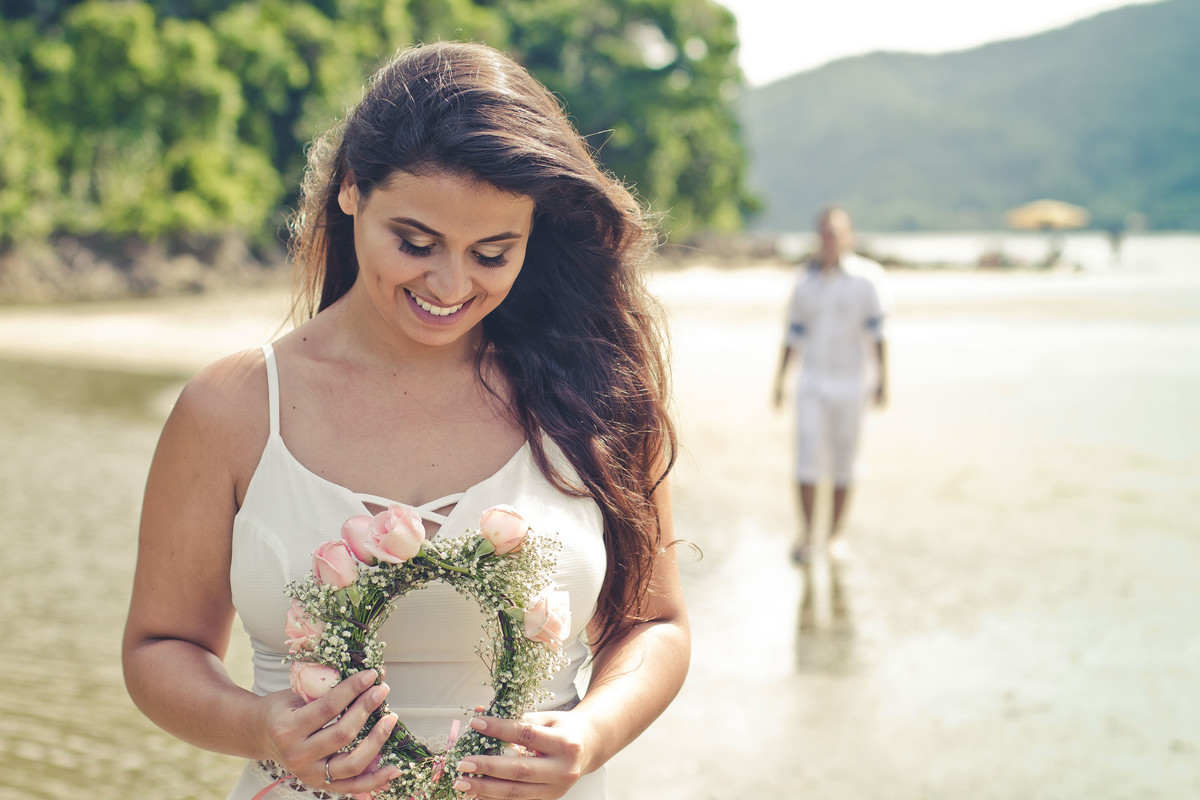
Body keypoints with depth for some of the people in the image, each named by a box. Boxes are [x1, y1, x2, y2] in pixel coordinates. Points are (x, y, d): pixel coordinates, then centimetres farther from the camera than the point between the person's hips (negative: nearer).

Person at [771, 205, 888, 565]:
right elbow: (794, 335, 11)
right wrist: (780, 379, 11)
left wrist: (881, 380, -6)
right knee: (808, 456, -6)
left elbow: (878, 332, -3)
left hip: (851, 380, -2)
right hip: (812, 379, 2)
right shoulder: (805, 279, 4)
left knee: (844, 460, 5)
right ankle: (805, 531, 8)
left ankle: (835, 534, 18)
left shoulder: (866, 276, -4)